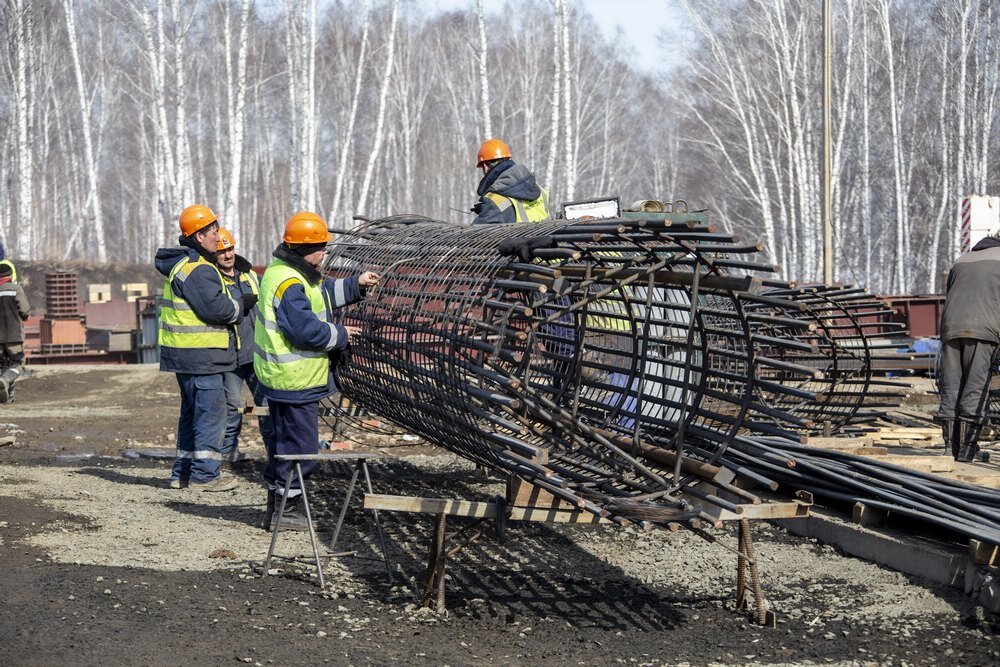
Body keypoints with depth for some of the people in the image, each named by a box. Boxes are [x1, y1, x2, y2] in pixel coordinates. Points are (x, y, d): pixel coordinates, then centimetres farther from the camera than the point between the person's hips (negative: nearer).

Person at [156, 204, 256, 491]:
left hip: (185, 354, 11)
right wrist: (243, 304, -7)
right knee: (211, 411, -5)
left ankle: (183, 472, 23)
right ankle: (205, 474, -1)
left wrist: (238, 305, 10)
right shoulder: (198, 269, -17)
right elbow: (215, 308, -23)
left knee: (193, 412, 18)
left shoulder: (181, 263, 17)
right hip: (201, 355, -11)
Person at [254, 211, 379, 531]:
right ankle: (285, 510, 5)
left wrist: (356, 284, 16)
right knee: (301, 448, -2)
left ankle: (276, 506, 27)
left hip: (284, 379, 11)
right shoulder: (288, 284, -22)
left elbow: (324, 293, 26)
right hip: (294, 381, -11)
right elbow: (308, 330, -27)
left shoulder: (284, 272, 13)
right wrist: (341, 335, -12)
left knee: (285, 443, 19)